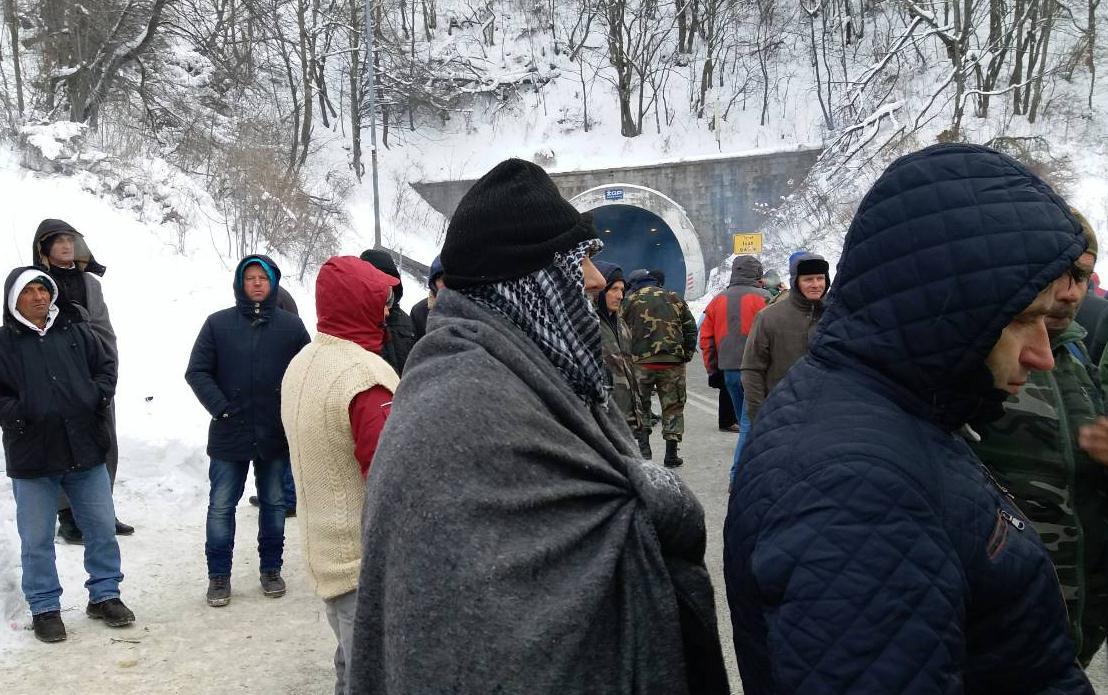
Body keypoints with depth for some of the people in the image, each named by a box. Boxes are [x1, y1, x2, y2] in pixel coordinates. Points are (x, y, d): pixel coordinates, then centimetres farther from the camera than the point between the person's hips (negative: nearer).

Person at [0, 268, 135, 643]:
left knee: (102, 527, 10)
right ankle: (44, 608, 21)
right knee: (37, 539, 7)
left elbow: (105, 365, 15)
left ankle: (104, 595, 25)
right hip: (32, 457, -3)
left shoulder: (75, 332, 7)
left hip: (86, 451, 3)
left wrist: (100, 394, -2)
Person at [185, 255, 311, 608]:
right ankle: (218, 574, 18)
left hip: (277, 435, 1)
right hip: (229, 434, -1)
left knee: (274, 504, 13)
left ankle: (271, 568, 28)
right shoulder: (218, 323, -1)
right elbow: (197, 371, -2)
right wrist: (220, 408, -12)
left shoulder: (291, 325, 1)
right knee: (221, 507, 5)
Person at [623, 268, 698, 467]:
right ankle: (671, 455, 11)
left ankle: (643, 446, -1)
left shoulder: (629, 301, 3)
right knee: (673, 407, 10)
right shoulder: (674, 299, 11)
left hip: (641, 362, -1)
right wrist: (687, 354, 15)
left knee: (640, 406, 12)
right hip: (672, 362, 2)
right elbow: (691, 328, 10)